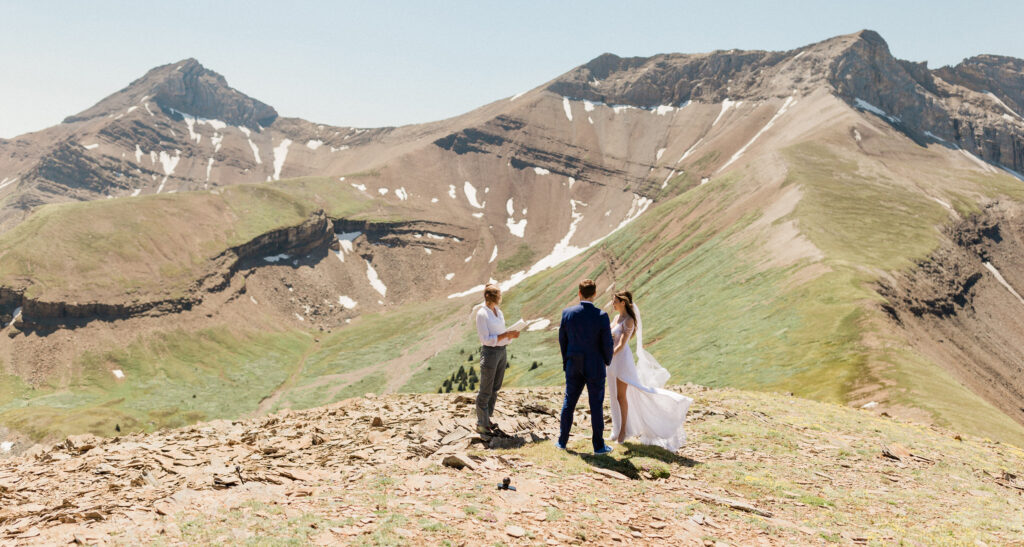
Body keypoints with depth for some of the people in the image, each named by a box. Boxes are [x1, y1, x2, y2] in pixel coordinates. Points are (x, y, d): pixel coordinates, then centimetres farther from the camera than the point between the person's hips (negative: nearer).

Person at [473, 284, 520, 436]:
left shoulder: (498, 312, 11)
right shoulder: (482, 314, -13)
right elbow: (485, 339, -17)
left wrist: (512, 335, -6)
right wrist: (506, 334, -21)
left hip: (502, 352, 8)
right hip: (489, 353, -8)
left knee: (495, 389, 14)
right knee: (486, 391, 0)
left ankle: (487, 419, 26)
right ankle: (481, 424, 10)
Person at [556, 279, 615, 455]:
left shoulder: (568, 313, -6)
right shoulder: (601, 316, -15)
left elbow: (562, 340, 3)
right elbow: (607, 344, -11)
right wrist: (607, 360, 10)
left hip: (574, 365, 3)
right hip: (595, 366, -3)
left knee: (569, 402, 15)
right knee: (596, 405, 6)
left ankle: (562, 440, 22)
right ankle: (598, 445, 13)